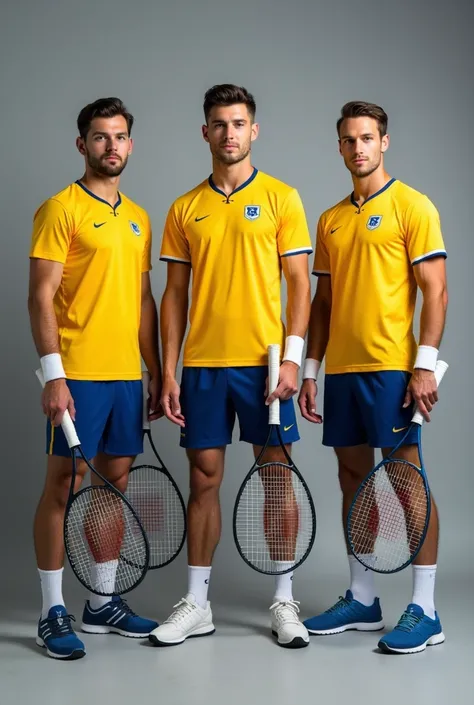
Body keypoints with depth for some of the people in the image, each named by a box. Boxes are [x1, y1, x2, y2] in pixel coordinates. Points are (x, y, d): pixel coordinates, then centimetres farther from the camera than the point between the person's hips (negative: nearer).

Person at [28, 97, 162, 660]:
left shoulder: (138, 218, 15)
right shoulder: (61, 209, -5)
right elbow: (40, 298, -11)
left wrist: (156, 372, 15)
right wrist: (53, 375, -18)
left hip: (127, 375, 7)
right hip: (77, 375, -7)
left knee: (115, 482, 11)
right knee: (63, 486, -2)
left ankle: (103, 601, 22)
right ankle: (53, 612, 7)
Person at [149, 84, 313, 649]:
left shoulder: (280, 198, 2)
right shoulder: (185, 209, 9)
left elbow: (299, 283, -1)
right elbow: (175, 295, 9)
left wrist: (292, 358, -11)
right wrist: (168, 373, 2)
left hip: (263, 362, -2)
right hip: (202, 364, 2)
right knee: (203, 479, 6)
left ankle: (284, 601, 15)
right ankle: (196, 604, 16)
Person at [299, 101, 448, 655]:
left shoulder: (412, 207, -3)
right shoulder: (330, 220, 15)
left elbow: (435, 291, -8)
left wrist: (426, 365, -16)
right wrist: (311, 370, 14)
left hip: (392, 368, -6)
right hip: (341, 370, 7)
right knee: (353, 480, 10)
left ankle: (424, 610, 2)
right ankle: (361, 600, 21)